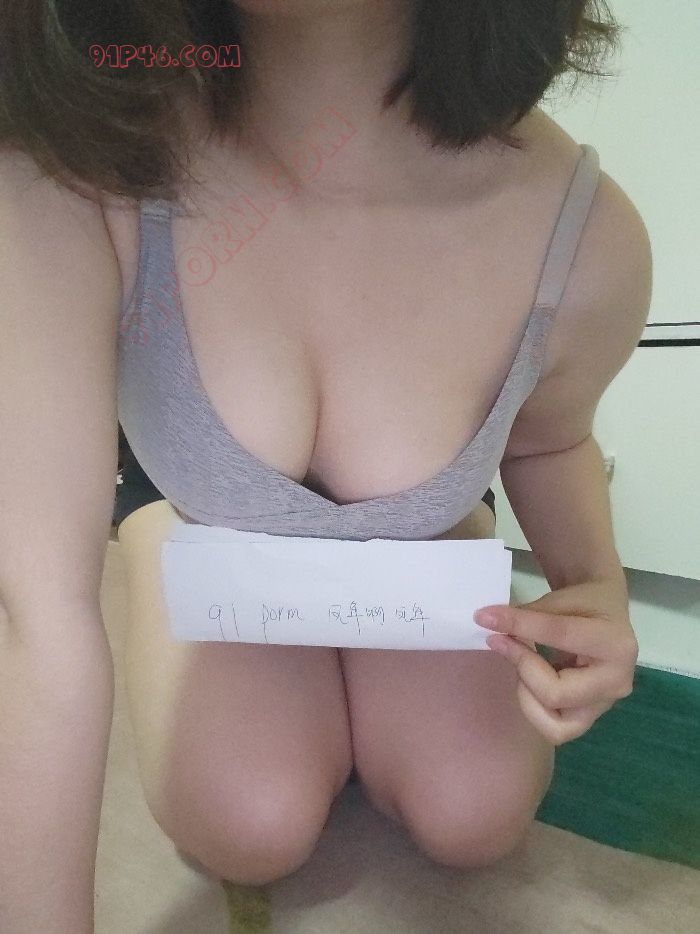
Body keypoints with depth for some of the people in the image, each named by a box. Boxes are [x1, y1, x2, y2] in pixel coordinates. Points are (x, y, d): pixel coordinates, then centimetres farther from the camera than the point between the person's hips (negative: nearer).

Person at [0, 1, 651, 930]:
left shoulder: (587, 240, -31)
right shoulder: (76, 175, -38)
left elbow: (546, 440, -6)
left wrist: (598, 587, -26)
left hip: (424, 553, 2)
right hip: (223, 551, 0)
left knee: (474, 819, -9)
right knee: (251, 833, -13)